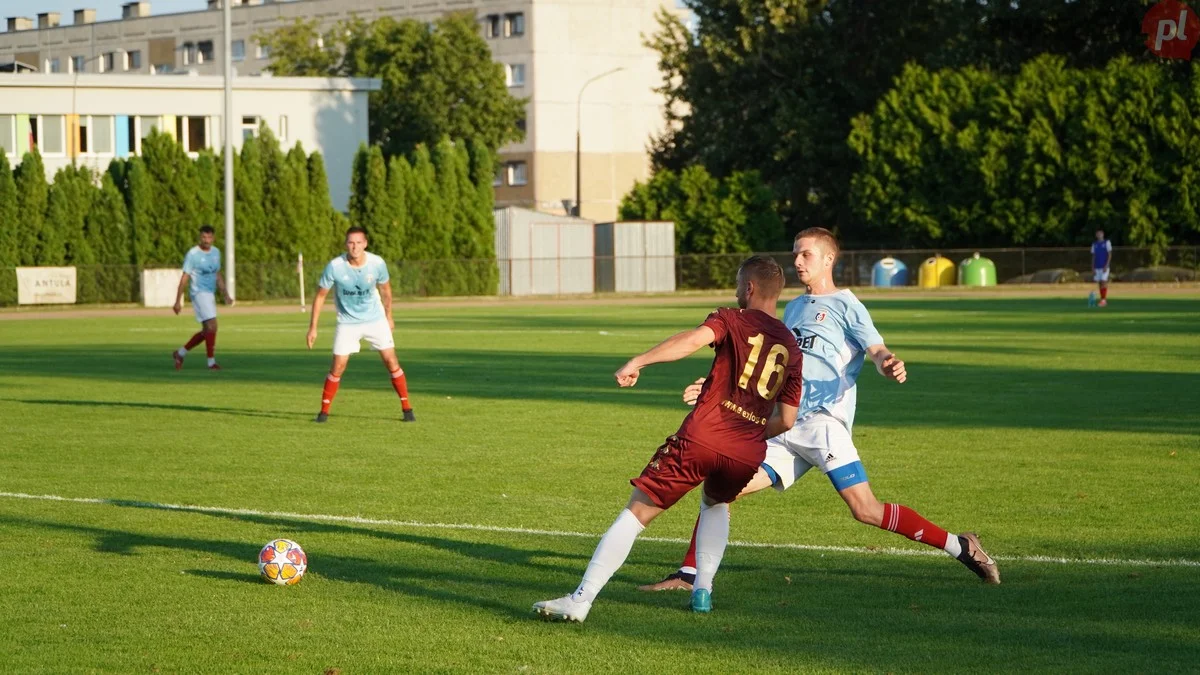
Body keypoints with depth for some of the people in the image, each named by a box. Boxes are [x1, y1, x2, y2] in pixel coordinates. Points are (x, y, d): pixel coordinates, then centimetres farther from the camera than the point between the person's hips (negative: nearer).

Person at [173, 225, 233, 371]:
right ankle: (211, 362, -9)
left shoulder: (216, 252, 9)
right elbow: (184, 278, -11)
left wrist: (225, 295, 13)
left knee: (206, 331, 10)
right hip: (199, 293, -8)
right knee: (212, 326, -16)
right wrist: (178, 301, -13)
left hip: (211, 295, 8)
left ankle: (180, 353, 25)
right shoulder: (193, 254, -11)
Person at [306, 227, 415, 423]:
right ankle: (324, 411, 7)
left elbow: (385, 289, 6)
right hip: (347, 322, -1)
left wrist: (388, 317, 14)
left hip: (375, 319, 1)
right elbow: (320, 296, -7)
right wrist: (313, 327, -8)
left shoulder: (377, 264, -15)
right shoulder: (334, 266, -19)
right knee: (338, 367, -8)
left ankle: (406, 408, 5)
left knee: (391, 361, -5)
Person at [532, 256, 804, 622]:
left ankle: (581, 600, -7)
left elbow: (694, 339, -16)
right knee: (716, 504, 37)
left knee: (635, 513, 0)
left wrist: (638, 362, -20)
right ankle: (703, 589, 22)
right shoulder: (791, 349, 19)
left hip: (701, 437, -4)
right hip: (748, 454, 4)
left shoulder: (732, 320, 7)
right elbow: (786, 420, 17)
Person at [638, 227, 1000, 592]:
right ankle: (688, 574, 8)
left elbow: (877, 350, -11)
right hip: (784, 427, 7)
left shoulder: (845, 305, 2)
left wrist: (889, 364, -35)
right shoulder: (793, 309, 23)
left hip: (823, 422, -7)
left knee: (866, 509, -18)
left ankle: (960, 547, -8)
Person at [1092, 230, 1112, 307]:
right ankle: (1102, 299, 8)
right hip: (1097, 267, 5)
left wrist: (1106, 266, -14)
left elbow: (1110, 255, -5)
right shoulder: (1094, 244, 13)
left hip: (1104, 267, -5)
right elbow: (1093, 256, 14)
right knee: (1100, 283, 4)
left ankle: (1104, 300, -13)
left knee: (1104, 282, -13)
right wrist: (1092, 268, 7)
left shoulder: (1107, 242, 0)